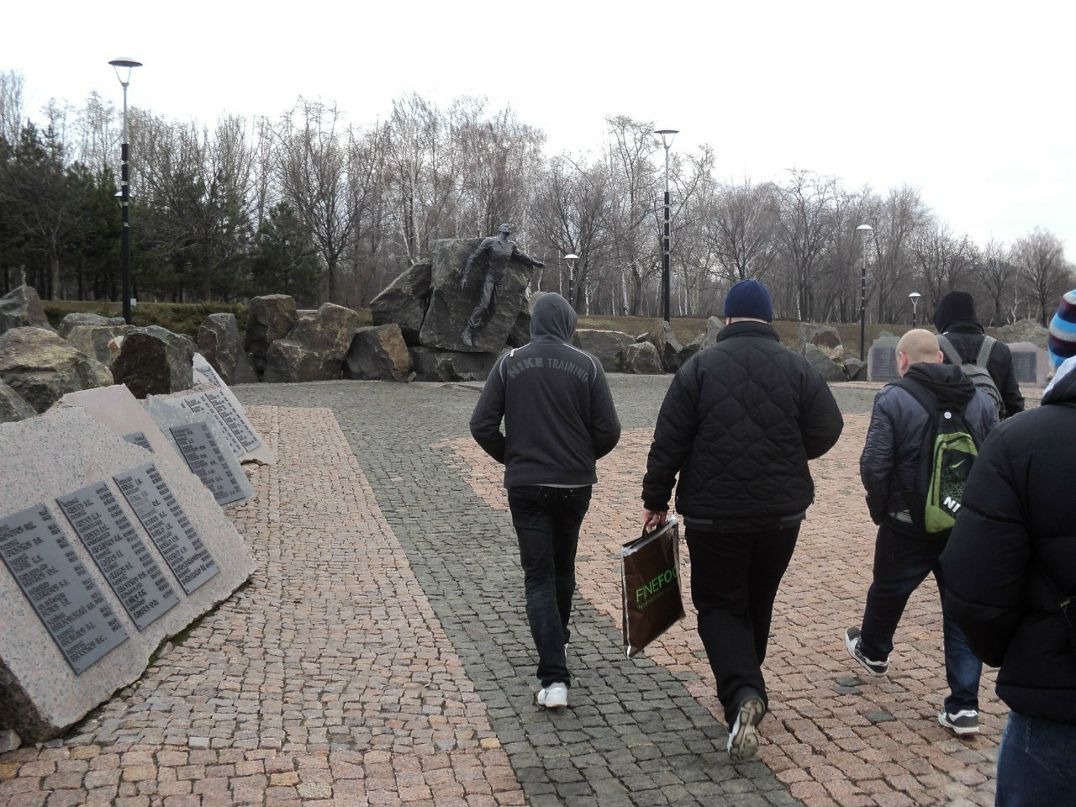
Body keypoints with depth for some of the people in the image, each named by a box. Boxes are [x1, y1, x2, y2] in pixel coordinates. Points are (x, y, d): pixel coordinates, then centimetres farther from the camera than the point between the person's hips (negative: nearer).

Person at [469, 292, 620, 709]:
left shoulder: (510, 362, -3)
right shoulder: (587, 365, -4)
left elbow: (482, 426, -6)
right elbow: (608, 431, -6)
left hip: (525, 486, -1)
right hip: (575, 484, 1)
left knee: (539, 577, 1)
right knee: (563, 568, 22)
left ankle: (554, 678, -9)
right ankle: (557, 640, 41)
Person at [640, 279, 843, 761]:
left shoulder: (699, 367, -6)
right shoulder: (797, 368, -1)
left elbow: (668, 442, -7)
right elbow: (826, 432, -2)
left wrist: (656, 500, 2)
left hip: (713, 514, -3)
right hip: (782, 513, 3)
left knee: (718, 605, 7)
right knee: (758, 604, 20)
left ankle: (743, 693, -16)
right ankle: (744, 692, 34)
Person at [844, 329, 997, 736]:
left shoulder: (893, 399, -12)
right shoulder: (981, 400, 4)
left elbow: (874, 466, -16)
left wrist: (880, 509, 1)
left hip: (909, 524, -3)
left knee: (888, 590, 22)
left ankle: (873, 652, 47)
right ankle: (964, 705, 9)